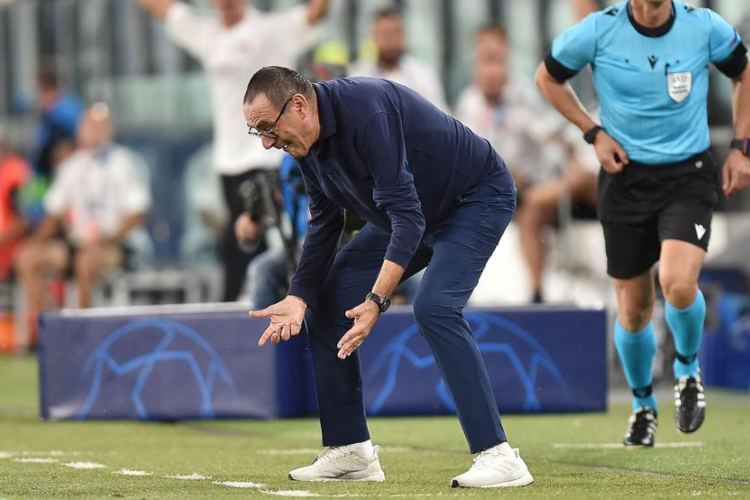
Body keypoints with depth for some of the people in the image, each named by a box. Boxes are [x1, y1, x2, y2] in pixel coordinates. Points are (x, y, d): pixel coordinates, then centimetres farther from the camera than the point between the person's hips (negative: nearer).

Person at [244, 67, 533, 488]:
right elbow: (324, 224, 4)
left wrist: (377, 300, -40)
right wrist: (299, 297, -9)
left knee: (434, 307, -29)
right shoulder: (308, 143, -6)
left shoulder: (366, 112, -34)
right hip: (408, 213, 9)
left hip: (479, 198, -9)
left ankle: (499, 457, -27)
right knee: (326, 299, 2)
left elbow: (407, 214, -36)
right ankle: (351, 452, 8)